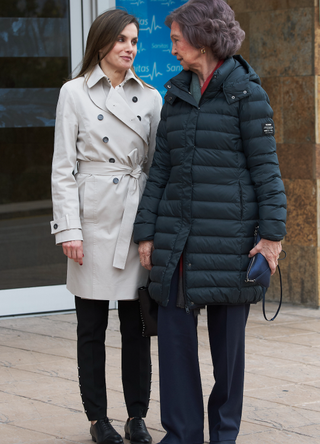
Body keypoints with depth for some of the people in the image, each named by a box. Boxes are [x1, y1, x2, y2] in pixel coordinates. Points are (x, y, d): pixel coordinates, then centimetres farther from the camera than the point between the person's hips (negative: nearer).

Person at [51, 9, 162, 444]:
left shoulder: (150, 97, 9)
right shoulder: (75, 93, 0)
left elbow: (158, 164, 11)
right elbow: (63, 167, -2)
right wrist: (69, 229, -9)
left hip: (139, 221, 3)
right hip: (95, 219, -2)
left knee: (137, 326, 5)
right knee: (92, 326, 4)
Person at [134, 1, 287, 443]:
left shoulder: (245, 91, -5)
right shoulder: (176, 93, 12)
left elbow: (265, 165, -6)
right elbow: (161, 167, 13)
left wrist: (272, 232, -11)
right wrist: (146, 231, 9)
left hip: (228, 232, -5)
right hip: (178, 233, 5)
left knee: (228, 335, 6)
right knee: (174, 331, 2)